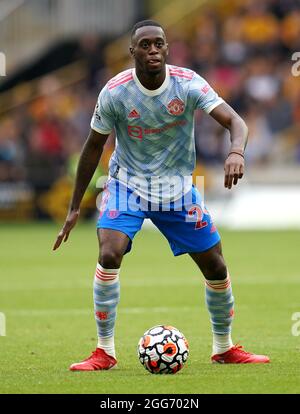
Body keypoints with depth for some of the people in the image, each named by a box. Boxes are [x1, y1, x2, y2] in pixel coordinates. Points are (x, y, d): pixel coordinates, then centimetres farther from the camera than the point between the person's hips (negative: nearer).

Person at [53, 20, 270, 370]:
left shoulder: (188, 84, -16)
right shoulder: (114, 92, -18)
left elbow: (234, 121, -23)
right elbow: (94, 146, -5)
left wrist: (236, 152, -48)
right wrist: (74, 208, -2)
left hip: (177, 188, 2)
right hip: (127, 184, -2)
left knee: (215, 266, 3)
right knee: (109, 254, -25)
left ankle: (224, 348, 25)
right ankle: (104, 351, -14)